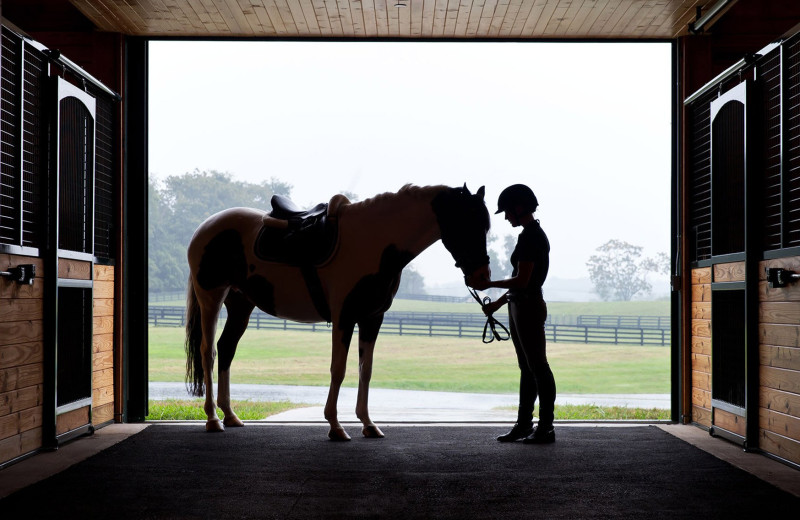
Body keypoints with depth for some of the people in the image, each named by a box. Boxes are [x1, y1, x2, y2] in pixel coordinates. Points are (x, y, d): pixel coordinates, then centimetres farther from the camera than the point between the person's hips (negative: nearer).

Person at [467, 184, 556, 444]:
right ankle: (524, 424, 20)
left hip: (528, 307, -10)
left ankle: (546, 427, 2)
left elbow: (522, 281, -21)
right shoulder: (533, 235, 14)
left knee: (537, 366, -4)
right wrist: (499, 302, 19)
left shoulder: (530, 237, -16)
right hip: (520, 306, 10)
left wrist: (488, 284, -14)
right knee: (527, 368, 13)